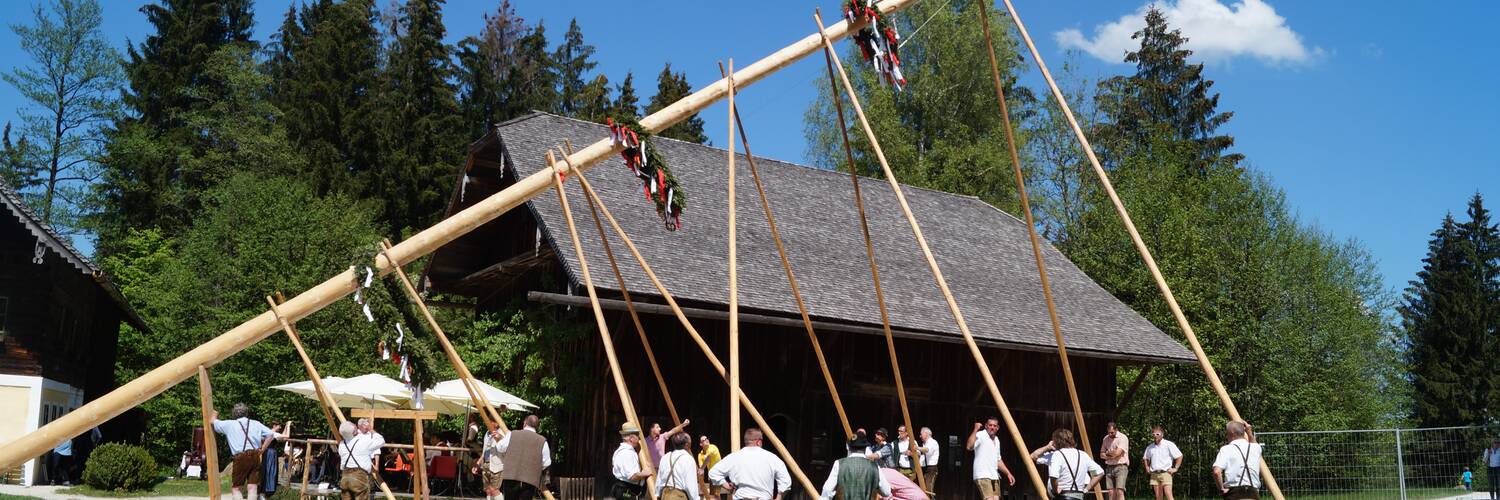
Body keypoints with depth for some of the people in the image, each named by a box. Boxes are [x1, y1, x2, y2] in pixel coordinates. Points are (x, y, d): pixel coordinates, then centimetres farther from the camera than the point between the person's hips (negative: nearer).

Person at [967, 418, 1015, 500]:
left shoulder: (996, 440, 20)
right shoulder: (981, 435, -7)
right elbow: (969, 446, -27)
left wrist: (1008, 473, 24)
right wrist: (975, 430, -29)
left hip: (994, 477, 9)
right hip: (983, 476, -8)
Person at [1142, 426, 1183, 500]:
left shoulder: (1169, 444, -1)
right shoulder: (1150, 447, 14)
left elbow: (1179, 456, 0)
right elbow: (1145, 458, 30)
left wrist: (1175, 468, -4)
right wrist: (1147, 468, 17)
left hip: (1165, 473, -5)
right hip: (1154, 475, 5)